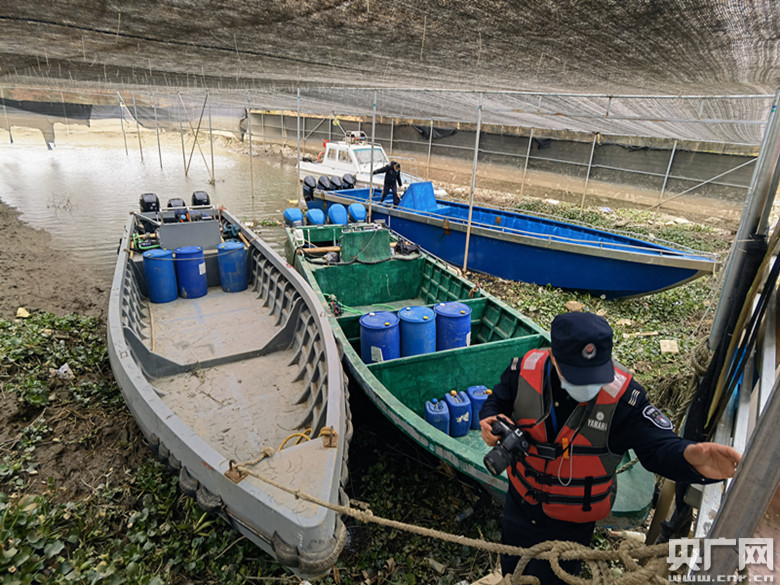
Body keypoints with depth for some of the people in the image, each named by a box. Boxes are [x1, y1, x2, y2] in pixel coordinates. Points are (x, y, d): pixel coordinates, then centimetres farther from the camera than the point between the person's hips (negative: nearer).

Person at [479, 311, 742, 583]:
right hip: (519, 503, 3)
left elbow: (660, 446, -25)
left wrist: (690, 456, -49)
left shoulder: (623, 395, -27)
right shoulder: (525, 369, -22)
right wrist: (490, 422, -28)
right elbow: (497, 401, -5)